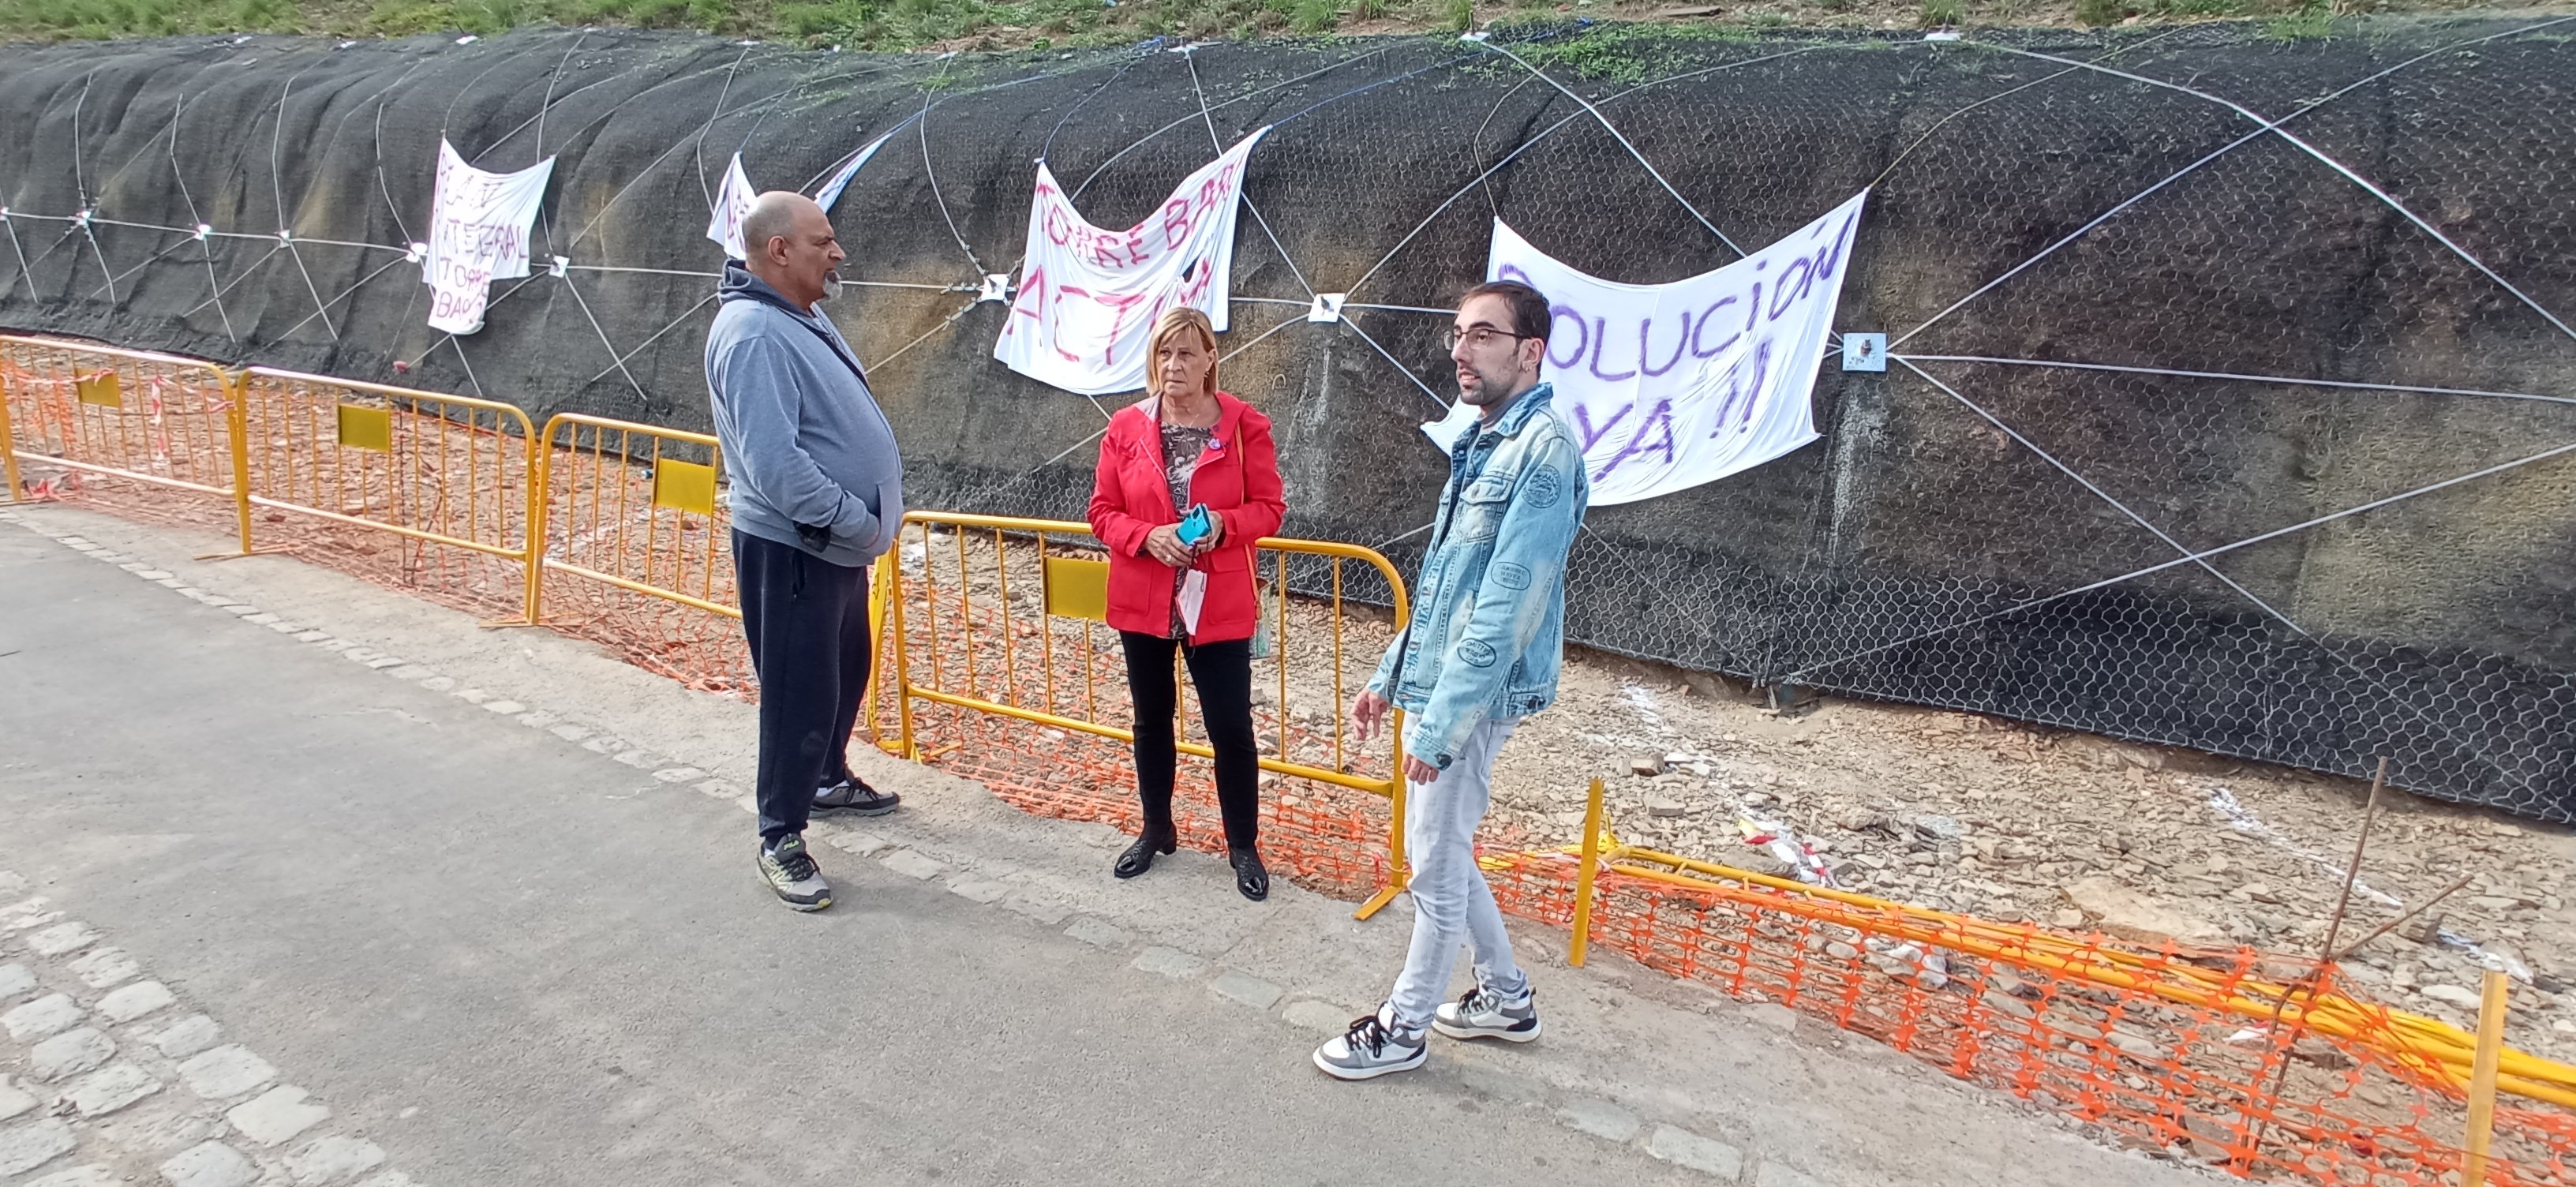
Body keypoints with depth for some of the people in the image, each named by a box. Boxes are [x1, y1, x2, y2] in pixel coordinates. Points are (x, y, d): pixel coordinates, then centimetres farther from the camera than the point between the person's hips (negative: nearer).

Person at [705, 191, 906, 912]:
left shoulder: (802, 318, 10)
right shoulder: (754, 334, -22)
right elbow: (775, 464, -30)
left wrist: (867, 519, 10)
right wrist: (860, 522, -21)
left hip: (836, 545, 10)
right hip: (790, 550, -10)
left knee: (847, 671, 23)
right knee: (800, 693, 0)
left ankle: (828, 780, 44)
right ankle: (781, 837, 16)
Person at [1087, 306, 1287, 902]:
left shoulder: (1245, 425, -7)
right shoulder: (1125, 427, -1)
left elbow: (1269, 507, -3)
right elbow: (1103, 513, 1)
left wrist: (1221, 524, -22)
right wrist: (1147, 536, -18)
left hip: (1220, 604, -3)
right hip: (1143, 601, 3)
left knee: (1231, 728, 2)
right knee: (1151, 719, 17)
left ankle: (1243, 846, 20)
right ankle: (1156, 830, 36)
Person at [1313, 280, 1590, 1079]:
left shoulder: (1542, 450, -18)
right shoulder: (1483, 444, 12)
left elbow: (1505, 610, -24)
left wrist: (1439, 724, -23)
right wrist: (1390, 677, 19)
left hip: (1471, 697, -9)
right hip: (1436, 683, 9)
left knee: (1436, 865, 5)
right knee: (1444, 851, 20)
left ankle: (1405, 1027, 24)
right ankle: (1507, 997, 37)